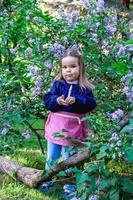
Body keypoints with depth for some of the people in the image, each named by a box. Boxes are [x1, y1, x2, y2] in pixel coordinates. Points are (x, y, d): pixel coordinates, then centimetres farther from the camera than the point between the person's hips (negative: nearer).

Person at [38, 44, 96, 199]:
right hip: (56, 126, 2)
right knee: (51, 157, 13)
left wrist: (76, 101, -25)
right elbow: (47, 101, -5)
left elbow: (90, 104, -11)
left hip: (72, 129, -2)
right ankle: (48, 180, 31)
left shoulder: (85, 88, -3)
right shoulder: (57, 85, 0)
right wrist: (57, 101, -26)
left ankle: (69, 186, 20)